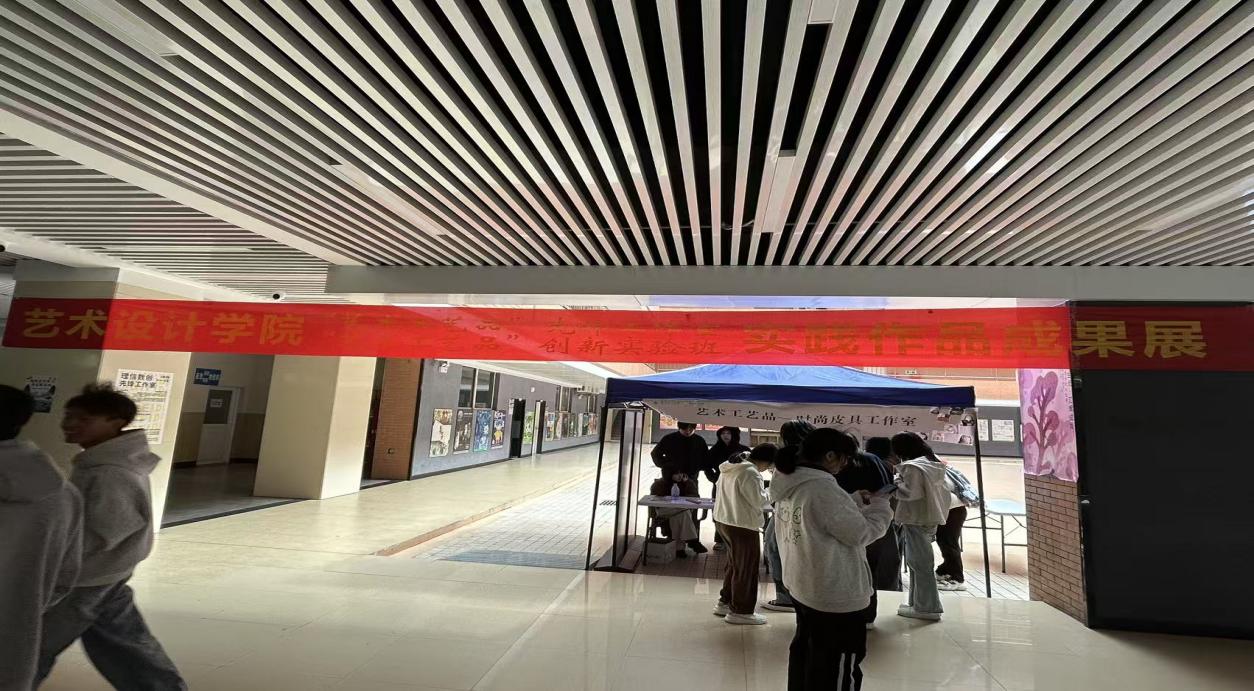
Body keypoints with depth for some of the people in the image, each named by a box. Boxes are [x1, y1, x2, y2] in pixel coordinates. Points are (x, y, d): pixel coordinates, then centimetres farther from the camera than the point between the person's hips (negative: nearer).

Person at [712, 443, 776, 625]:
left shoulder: (730, 466, 7)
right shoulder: (750, 473, -23)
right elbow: (760, 501, -18)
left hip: (723, 520, 9)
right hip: (742, 525, -9)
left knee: (735, 564, 22)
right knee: (747, 567, 6)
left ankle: (725, 602, 31)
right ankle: (740, 611, 15)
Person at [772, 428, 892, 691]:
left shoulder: (790, 484, 0)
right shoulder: (823, 488, -28)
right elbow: (860, 533, -18)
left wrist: (857, 501, 7)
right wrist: (880, 505, -3)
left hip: (801, 586, 9)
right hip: (835, 594, -9)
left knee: (804, 651, 26)